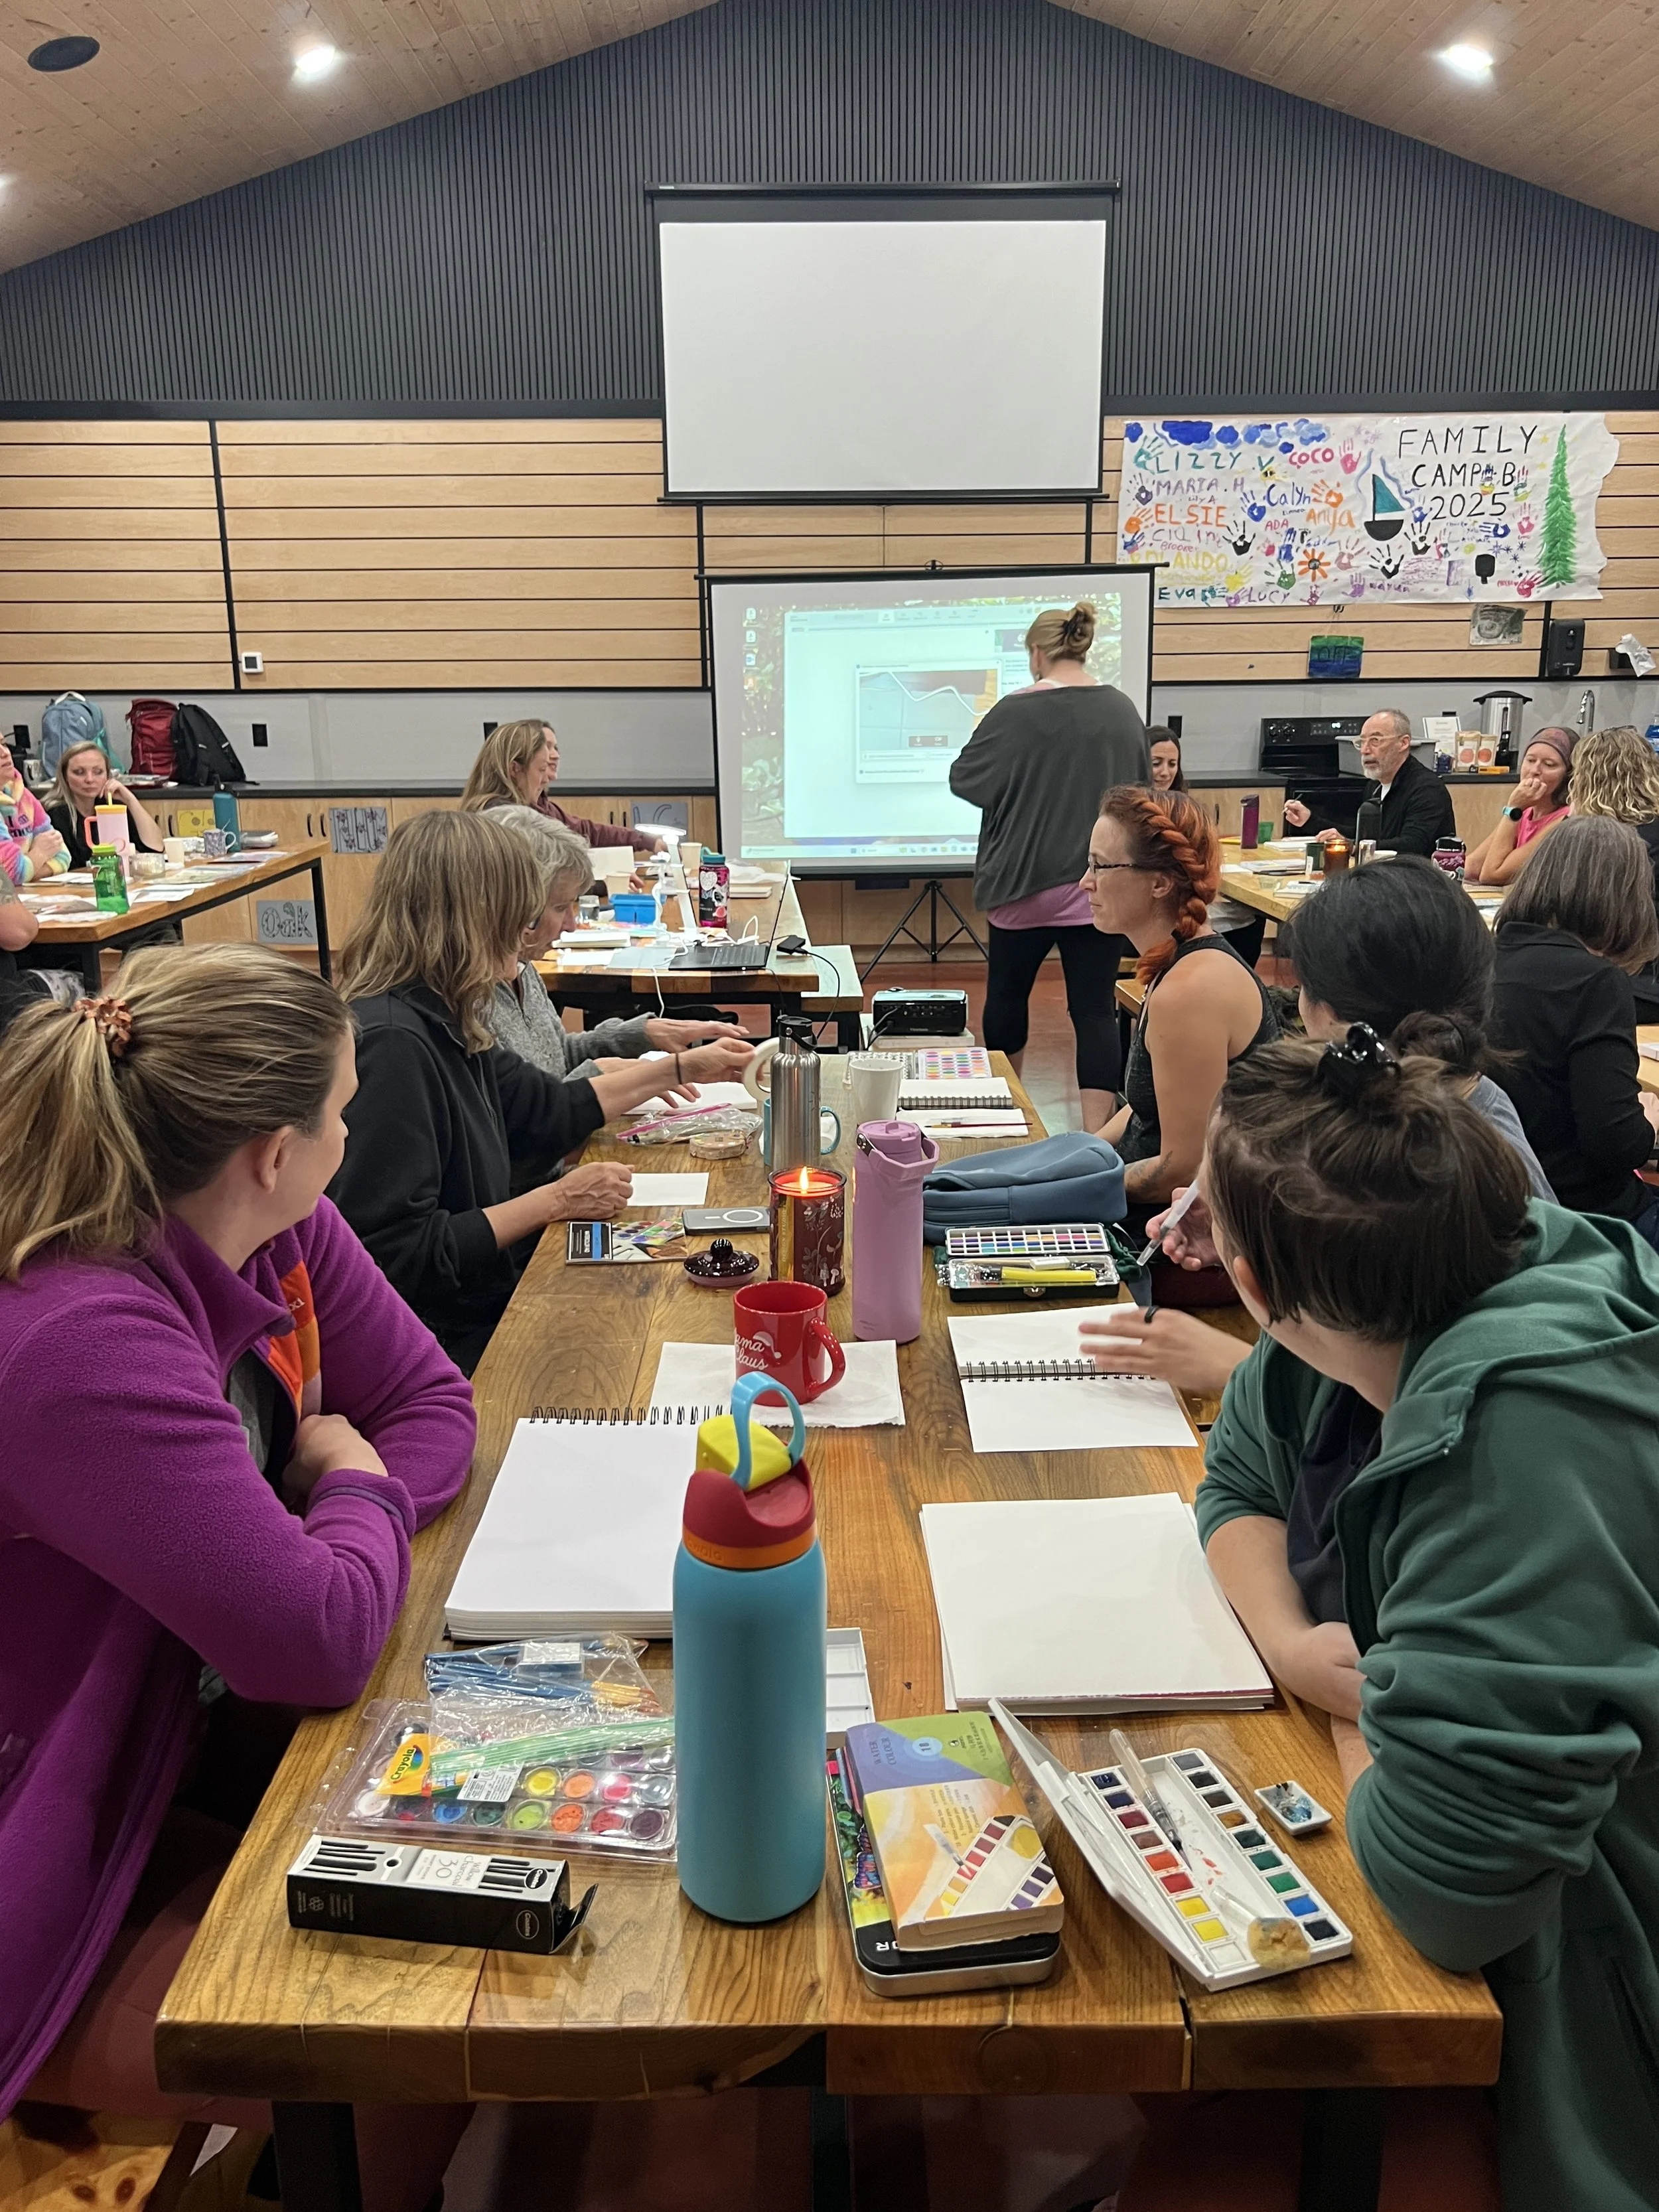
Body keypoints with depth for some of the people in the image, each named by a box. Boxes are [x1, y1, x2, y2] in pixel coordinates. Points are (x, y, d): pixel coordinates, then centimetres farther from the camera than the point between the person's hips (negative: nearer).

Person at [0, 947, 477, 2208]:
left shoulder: (283, 1239, -5)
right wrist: (357, 1489, -13)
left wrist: (333, 1519, -15)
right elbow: (324, 1639, -34)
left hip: (207, 1746, 8)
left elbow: (435, 1404, 4)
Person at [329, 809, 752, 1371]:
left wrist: (682, 1069, 24)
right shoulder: (391, 1045, -24)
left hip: (485, 1311, 9)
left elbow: (547, 1109, 19)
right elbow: (400, 1255, -26)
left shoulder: (439, 1023, 6)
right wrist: (555, 1201, -17)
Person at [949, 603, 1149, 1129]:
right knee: (1095, 1009, 2)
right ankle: (1097, 1135, -2)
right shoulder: (1124, 712, 2)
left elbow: (964, 778, -1)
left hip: (1027, 885, -2)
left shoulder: (1016, 713, -11)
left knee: (1007, 991, 19)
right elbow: (1141, 792, 15)